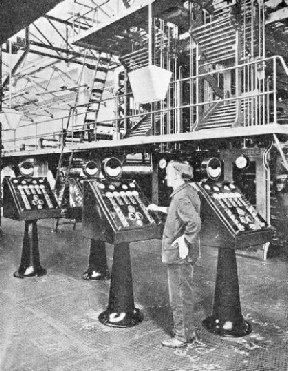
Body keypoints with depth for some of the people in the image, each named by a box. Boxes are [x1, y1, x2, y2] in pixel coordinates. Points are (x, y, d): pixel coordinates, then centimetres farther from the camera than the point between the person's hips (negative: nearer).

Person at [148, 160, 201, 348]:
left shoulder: (181, 197, -22)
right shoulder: (190, 191, 9)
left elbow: (195, 222, -34)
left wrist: (185, 243, -24)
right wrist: (160, 209, 30)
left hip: (179, 255, -10)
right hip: (184, 255, 10)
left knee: (179, 297, 4)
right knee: (185, 294, 21)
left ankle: (182, 337, 19)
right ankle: (189, 332, 35)